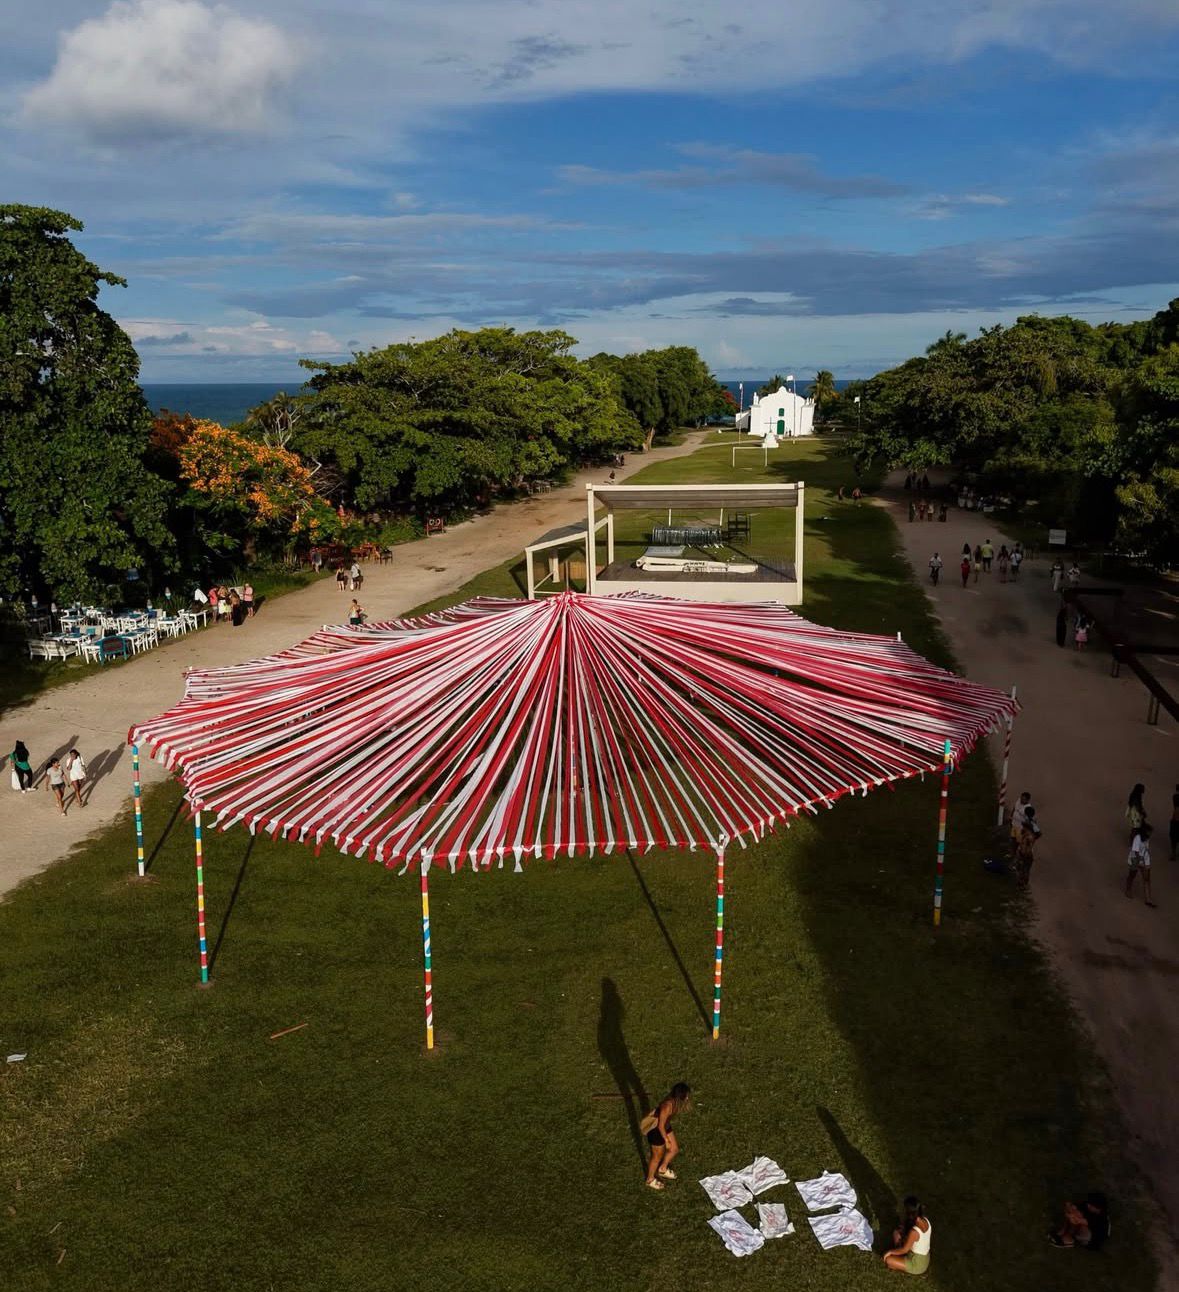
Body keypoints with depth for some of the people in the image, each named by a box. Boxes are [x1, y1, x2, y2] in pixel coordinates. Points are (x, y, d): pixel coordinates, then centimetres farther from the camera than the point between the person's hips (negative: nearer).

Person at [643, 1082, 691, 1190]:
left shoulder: (674, 1101, -15)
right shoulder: (668, 1106, -39)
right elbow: (661, 1126, -28)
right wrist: (666, 1140, -16)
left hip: (665, 1127, 8)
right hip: (656, 1131, -8)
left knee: (674, 1149, 23)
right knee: (657, 1156, 15)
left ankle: (662, 1169, 48)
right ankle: (650, 1180, 41)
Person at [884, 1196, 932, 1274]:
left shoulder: (914, 1232, -36)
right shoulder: (925, 1220, -13)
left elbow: (904, 1250, -21)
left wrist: (890, 1251, -4)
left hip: (917, 1264, -8)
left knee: (887, 1259, -4)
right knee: (896, 1233, 10)